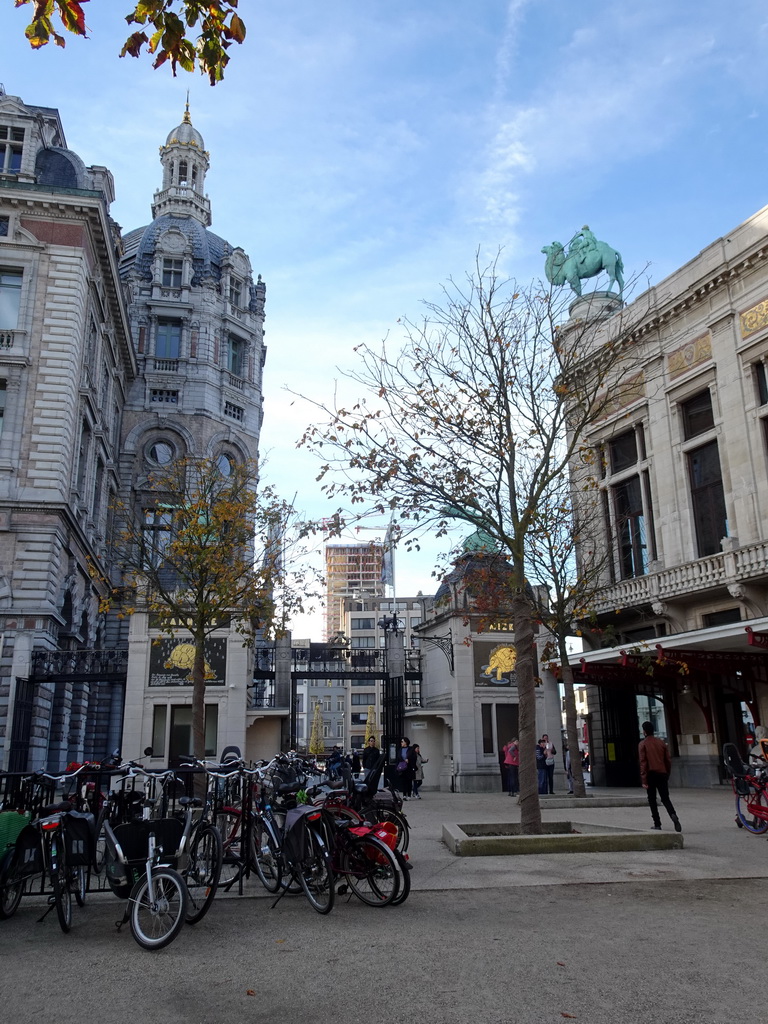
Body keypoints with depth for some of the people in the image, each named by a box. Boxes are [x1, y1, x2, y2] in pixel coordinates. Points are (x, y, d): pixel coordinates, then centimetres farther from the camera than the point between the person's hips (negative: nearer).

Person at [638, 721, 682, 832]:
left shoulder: (643, 744, -4)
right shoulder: (661, 742, 10)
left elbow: (643, 762, -11)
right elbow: (668, 760, 9)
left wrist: (644, 780, -11)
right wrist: (667, 775, 19)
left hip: (651, 774, -3)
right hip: (662, 774, 3)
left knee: (652, 800, 9)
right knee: (665, 798, 9)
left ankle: (657, 824, 6)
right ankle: (673, 815, -19)